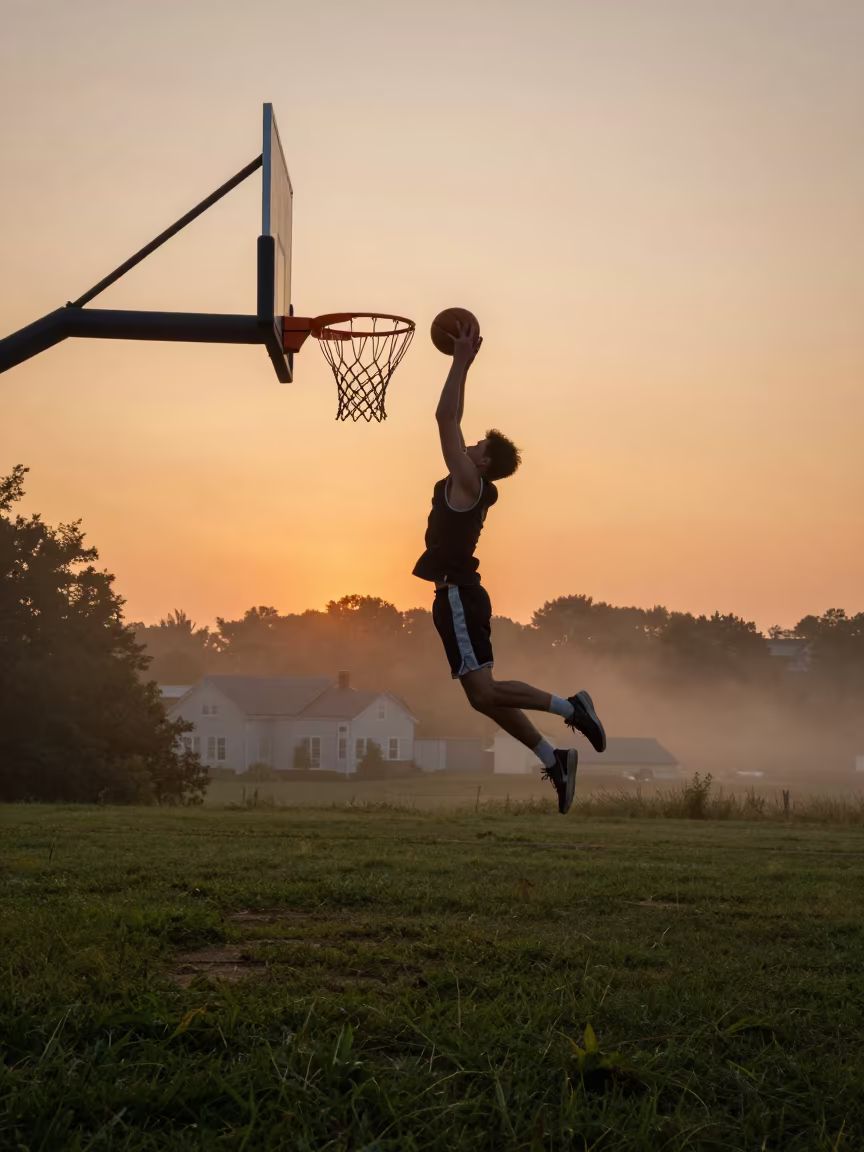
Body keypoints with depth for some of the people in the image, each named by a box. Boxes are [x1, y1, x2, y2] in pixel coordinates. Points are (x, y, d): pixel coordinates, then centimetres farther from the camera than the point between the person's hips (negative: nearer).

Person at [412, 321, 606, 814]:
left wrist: (461, 362, -10)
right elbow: (450, 421, 20)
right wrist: (460, 365, 19)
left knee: (483, 691, -13)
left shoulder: (469, 483, -10)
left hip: (459, 597, -9)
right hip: (458, 595, 9)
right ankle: (553, 759, 8)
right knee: (485, 695, 8)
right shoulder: (470, 486, 13)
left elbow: (446, 419, -14)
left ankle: (569, 706, -9)